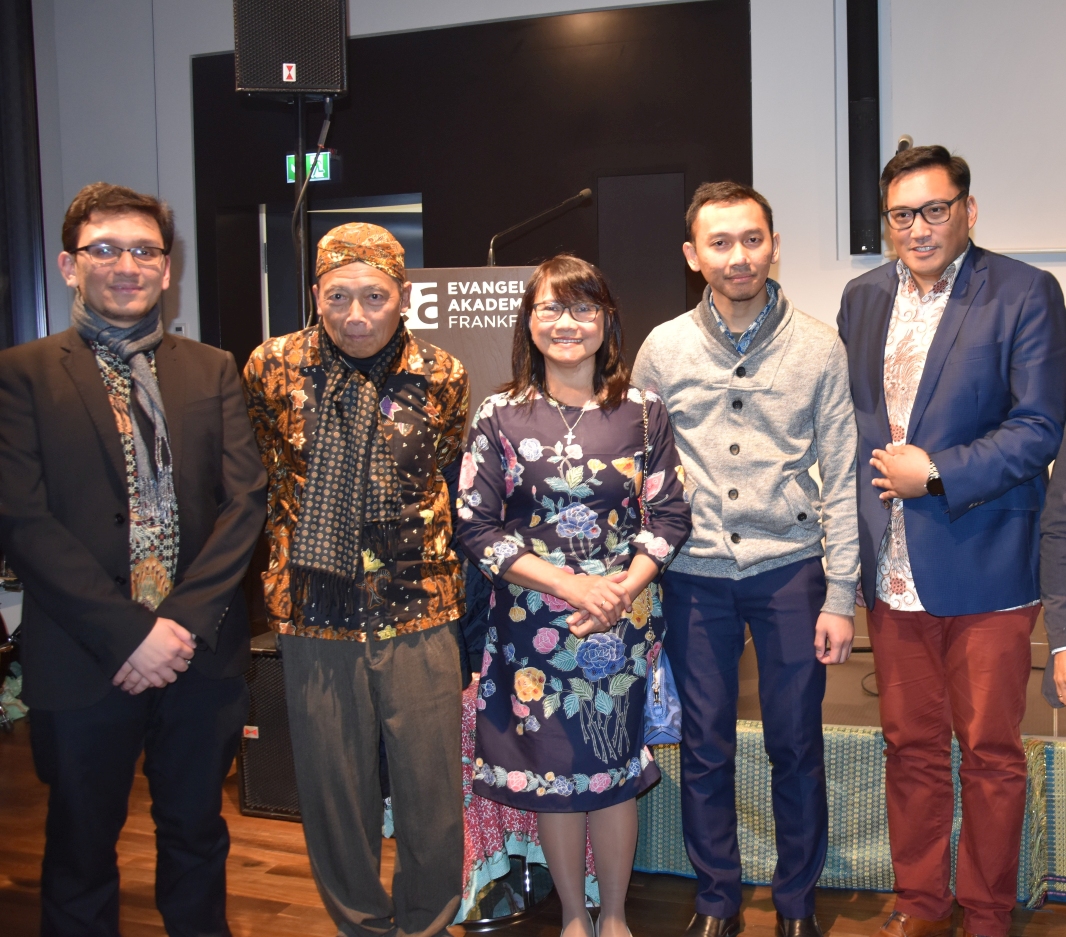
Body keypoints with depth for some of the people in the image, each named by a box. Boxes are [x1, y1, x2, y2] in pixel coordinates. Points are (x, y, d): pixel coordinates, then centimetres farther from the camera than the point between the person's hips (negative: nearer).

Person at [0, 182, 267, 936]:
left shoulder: (213, 371, 7)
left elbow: (246, 501, 0)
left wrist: (185, 621, -12)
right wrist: (129, 633, -16)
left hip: (201, 653, 3)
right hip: (83, 663, -2)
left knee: (197, 835, 18)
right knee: (81, 849, 14)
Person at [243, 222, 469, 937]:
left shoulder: (443, 377, -2)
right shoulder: (273, 367, -2)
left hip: (418, 611, 0)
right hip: (315, 612, 1)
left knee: (433, 789, 7)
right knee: (334, 789, 12)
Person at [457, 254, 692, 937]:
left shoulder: (642, 410, 2)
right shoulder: (500, 416, -1)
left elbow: (670, 515, 1)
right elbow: (476, 527, -4)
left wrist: (622, 589, -14)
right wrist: (568, 583, -14)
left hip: (625, 619, 0)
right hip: (532, 621, 0)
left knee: (616, 768, 9)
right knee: (551, 772, 9)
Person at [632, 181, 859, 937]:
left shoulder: (818, 347, -2)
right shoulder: (663, 349, 1)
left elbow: (841, 479, 0)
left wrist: (841, 596, -3)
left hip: (789, 570, -1)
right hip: (694, 575, 1)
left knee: (797, 747, 9)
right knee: (705, 750, 11)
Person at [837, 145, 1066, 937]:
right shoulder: (863, 297, 10)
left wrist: (935, 473, -14)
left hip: (984, 567, -4)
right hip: (893, 567, 4)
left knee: (991, 752, 9)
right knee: (911, 745, 14)